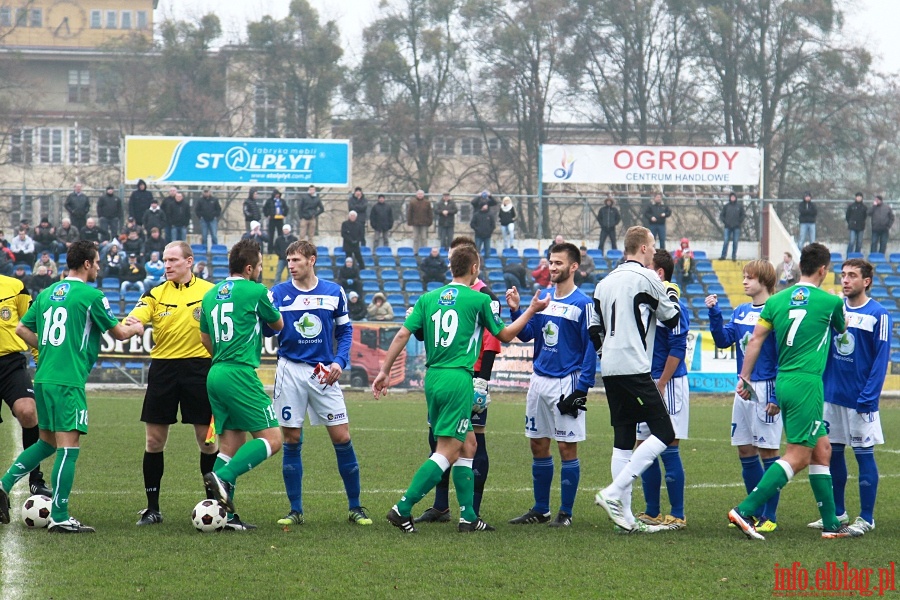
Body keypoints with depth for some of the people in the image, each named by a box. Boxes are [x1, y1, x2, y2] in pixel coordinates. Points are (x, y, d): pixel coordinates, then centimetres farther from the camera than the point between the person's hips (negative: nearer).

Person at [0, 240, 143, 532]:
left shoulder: (46, 294, 14)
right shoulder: (91, 296, -7)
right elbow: (119, 333, 1)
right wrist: (136, 328, 22)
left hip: (43, 378, 8)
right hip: (68, 381, -8)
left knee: (47, 442, 21)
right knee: (68, 447, -6)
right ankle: (59, 517, -7)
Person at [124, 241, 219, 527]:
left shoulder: (210, 291, 2)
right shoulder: (155, 295, 5)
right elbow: (134, 320, -11)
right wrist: (128, 325, -33)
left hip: (199, 367, -2)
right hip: (163, 367, 2)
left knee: (208, 439, 1)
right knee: (154, 440, 2)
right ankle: (152, 508, 11)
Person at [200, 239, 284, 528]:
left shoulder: (211, 294, 15)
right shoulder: (255, 291, -6)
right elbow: (278, 325, 10)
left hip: (215, 374, 8)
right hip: (241, 374, -8)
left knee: (231, 443, 10)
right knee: (271, 439, -7)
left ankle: (224, 513, 3)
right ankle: (222, 478, -23)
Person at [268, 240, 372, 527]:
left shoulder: (334, 292, 4)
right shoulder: (279, 293, 1)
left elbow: (345, 330, 11)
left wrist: (339, 362, -4)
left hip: (323, 372, 0)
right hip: (290, 371, 0)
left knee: (342, 438, -3)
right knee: (291, 441, 0)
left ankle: (355, 507, 8)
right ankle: (295, 510, 9)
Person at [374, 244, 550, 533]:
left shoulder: (428, 298, 10)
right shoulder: (479, 300, -2)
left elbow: (403, 334, 4)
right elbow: (505, 335, 9)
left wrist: (385, 371, 9)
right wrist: (532, 310, 21)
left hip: (432, 378, 7)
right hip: (458, 380, -7)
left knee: (467, 445, 16)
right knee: (447, 452, -5)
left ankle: (468, 516, 16)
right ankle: (403, 508, -15)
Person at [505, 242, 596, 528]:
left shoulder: (583, 305, -9)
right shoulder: (543, 298, 10)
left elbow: (591, 349, -10)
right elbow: (526, 334, 14)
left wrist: (581, 389, -15)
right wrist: (515, 311, -2)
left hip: (567, 382, -7)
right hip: (539, 379, 7)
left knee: (567, 447, -2)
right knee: (538, 445, 10)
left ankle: (565, 513, 4)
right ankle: (540, 509, 19)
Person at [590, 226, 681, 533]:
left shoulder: (604, 283, 15)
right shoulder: (646, 278, -6)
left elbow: (594, 331, 16)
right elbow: (672, 318, 3)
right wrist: (672, 295, 21)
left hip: (609, 370, 8)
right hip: (634, 368, -8)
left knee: (623, 439, 8)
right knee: (663, 433, -5)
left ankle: (625, 516, 5)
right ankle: (614, 493, -15)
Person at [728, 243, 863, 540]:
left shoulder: (777, 300, 8)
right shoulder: (830, 302, -2)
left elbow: (755, 340, 4)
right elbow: (842, 331, 18)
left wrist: (745, 378, 9)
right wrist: (844, 325, 41)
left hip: (783, 381, 7)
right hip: (807, 382, -7)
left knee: (822, 449, 14)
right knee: (797, 456, -6)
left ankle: (831, 523, 16)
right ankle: (744, 510, -16)